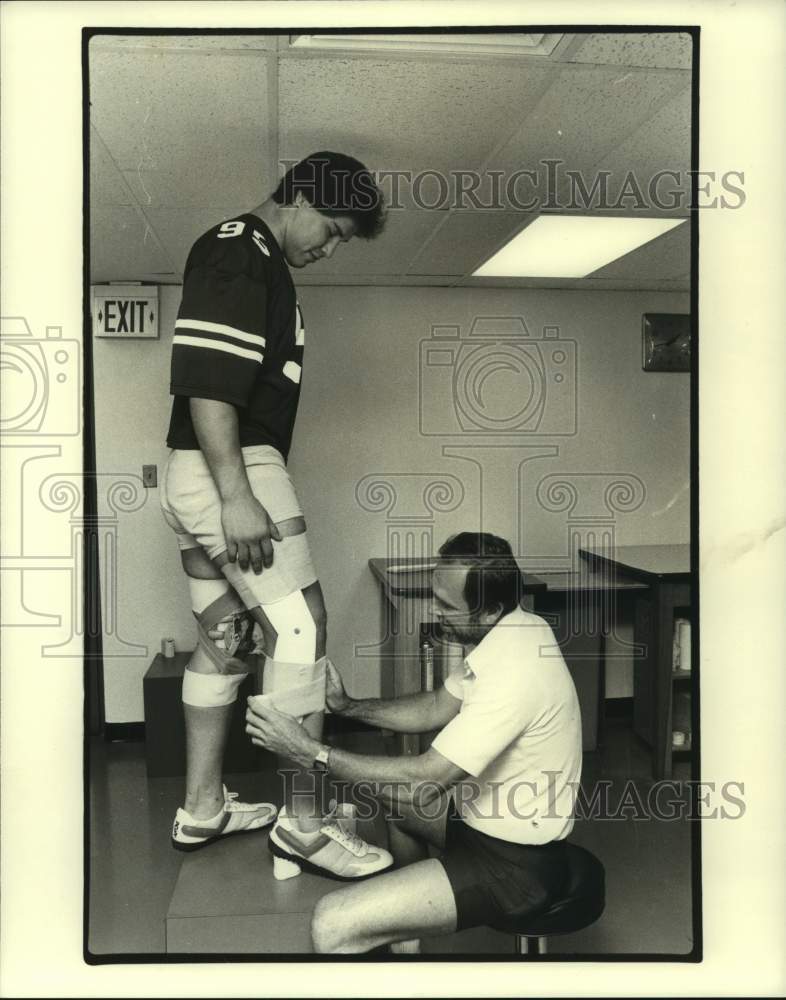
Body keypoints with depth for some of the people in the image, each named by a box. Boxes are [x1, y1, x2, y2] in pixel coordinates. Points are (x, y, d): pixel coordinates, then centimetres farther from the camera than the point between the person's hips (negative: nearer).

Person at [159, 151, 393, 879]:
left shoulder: (254, 260, 21)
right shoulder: (239, 253, -10)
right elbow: (205, 381, -21)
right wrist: (238, 496, -25)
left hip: (203, 477, 10)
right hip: (231, 470, -10)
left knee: (224, 637, 13)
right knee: (301, 629, -6)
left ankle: (202, 810, 23)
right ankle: (305, 819, 4)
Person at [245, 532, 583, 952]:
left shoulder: (513, 673, -31)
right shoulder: (504, 632, -1)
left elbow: (426, 777, -27)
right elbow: (436, 707, 11)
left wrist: (309, 750, -22)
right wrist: (349, 706, 0)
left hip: (513, 863, -10)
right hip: (490, 821, 10)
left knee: (332, 925, -19)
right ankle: (405, 937, 35)